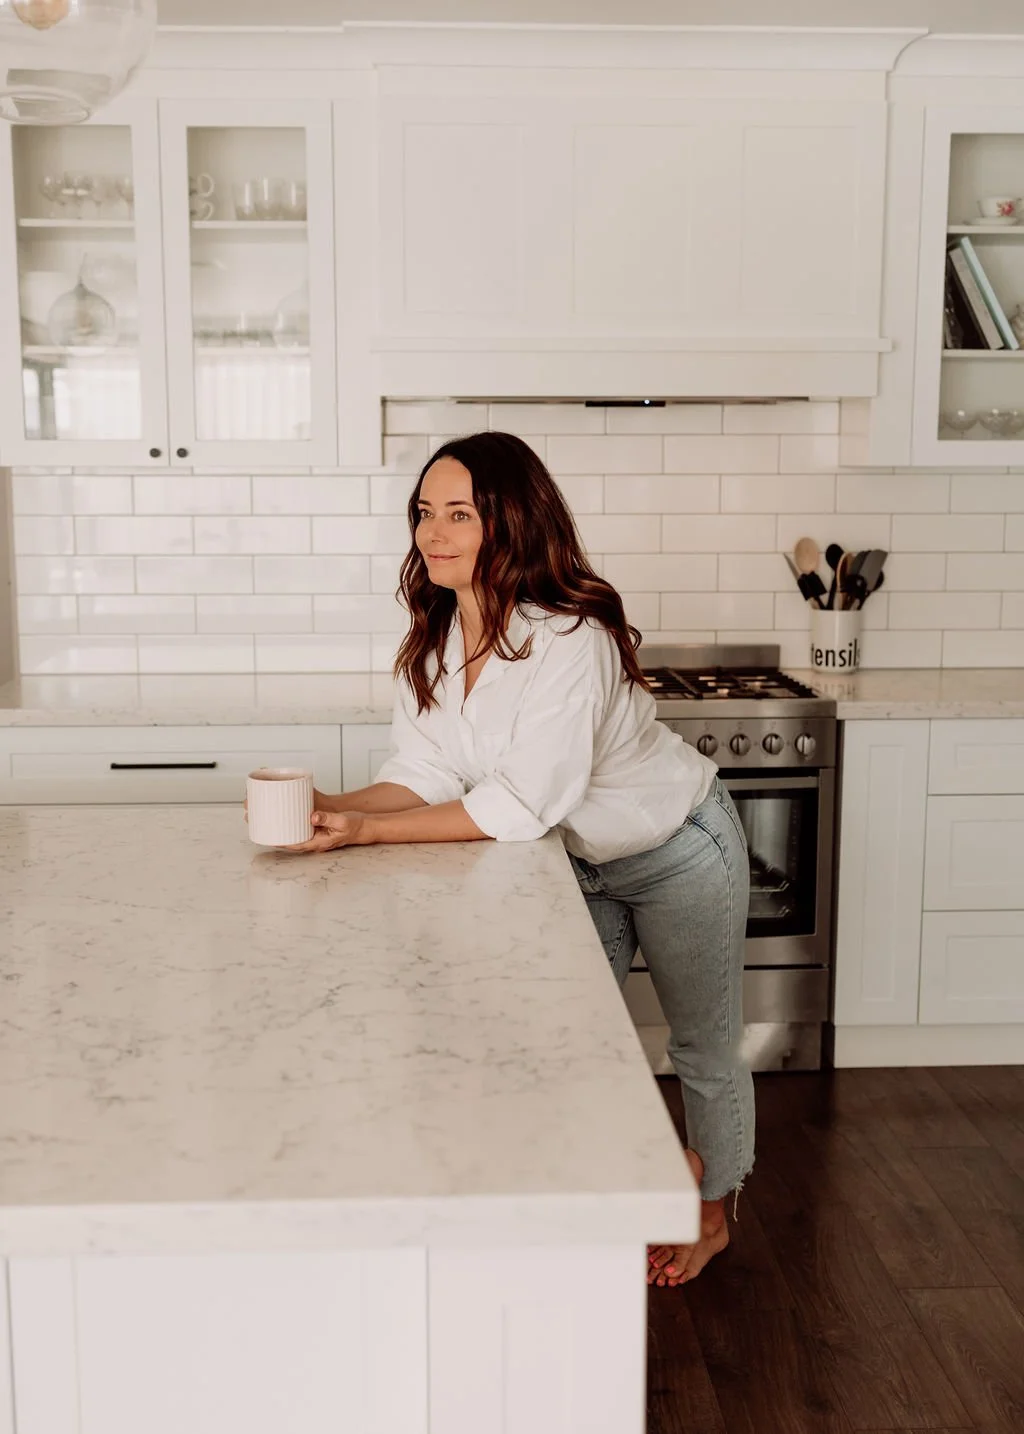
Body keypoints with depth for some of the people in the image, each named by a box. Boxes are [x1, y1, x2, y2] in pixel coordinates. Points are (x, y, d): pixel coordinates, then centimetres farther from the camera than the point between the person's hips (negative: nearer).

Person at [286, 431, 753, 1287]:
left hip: (678, 854, -6)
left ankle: (711, 1216, 37)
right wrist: (333, 809, -32)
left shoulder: (569, 640, -36)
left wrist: (370, 830, -41)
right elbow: (426, 774, -14)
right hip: (586, 860, 7)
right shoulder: (435, 642, -12)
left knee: (703, 1048, 13)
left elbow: (518, 805, -39)